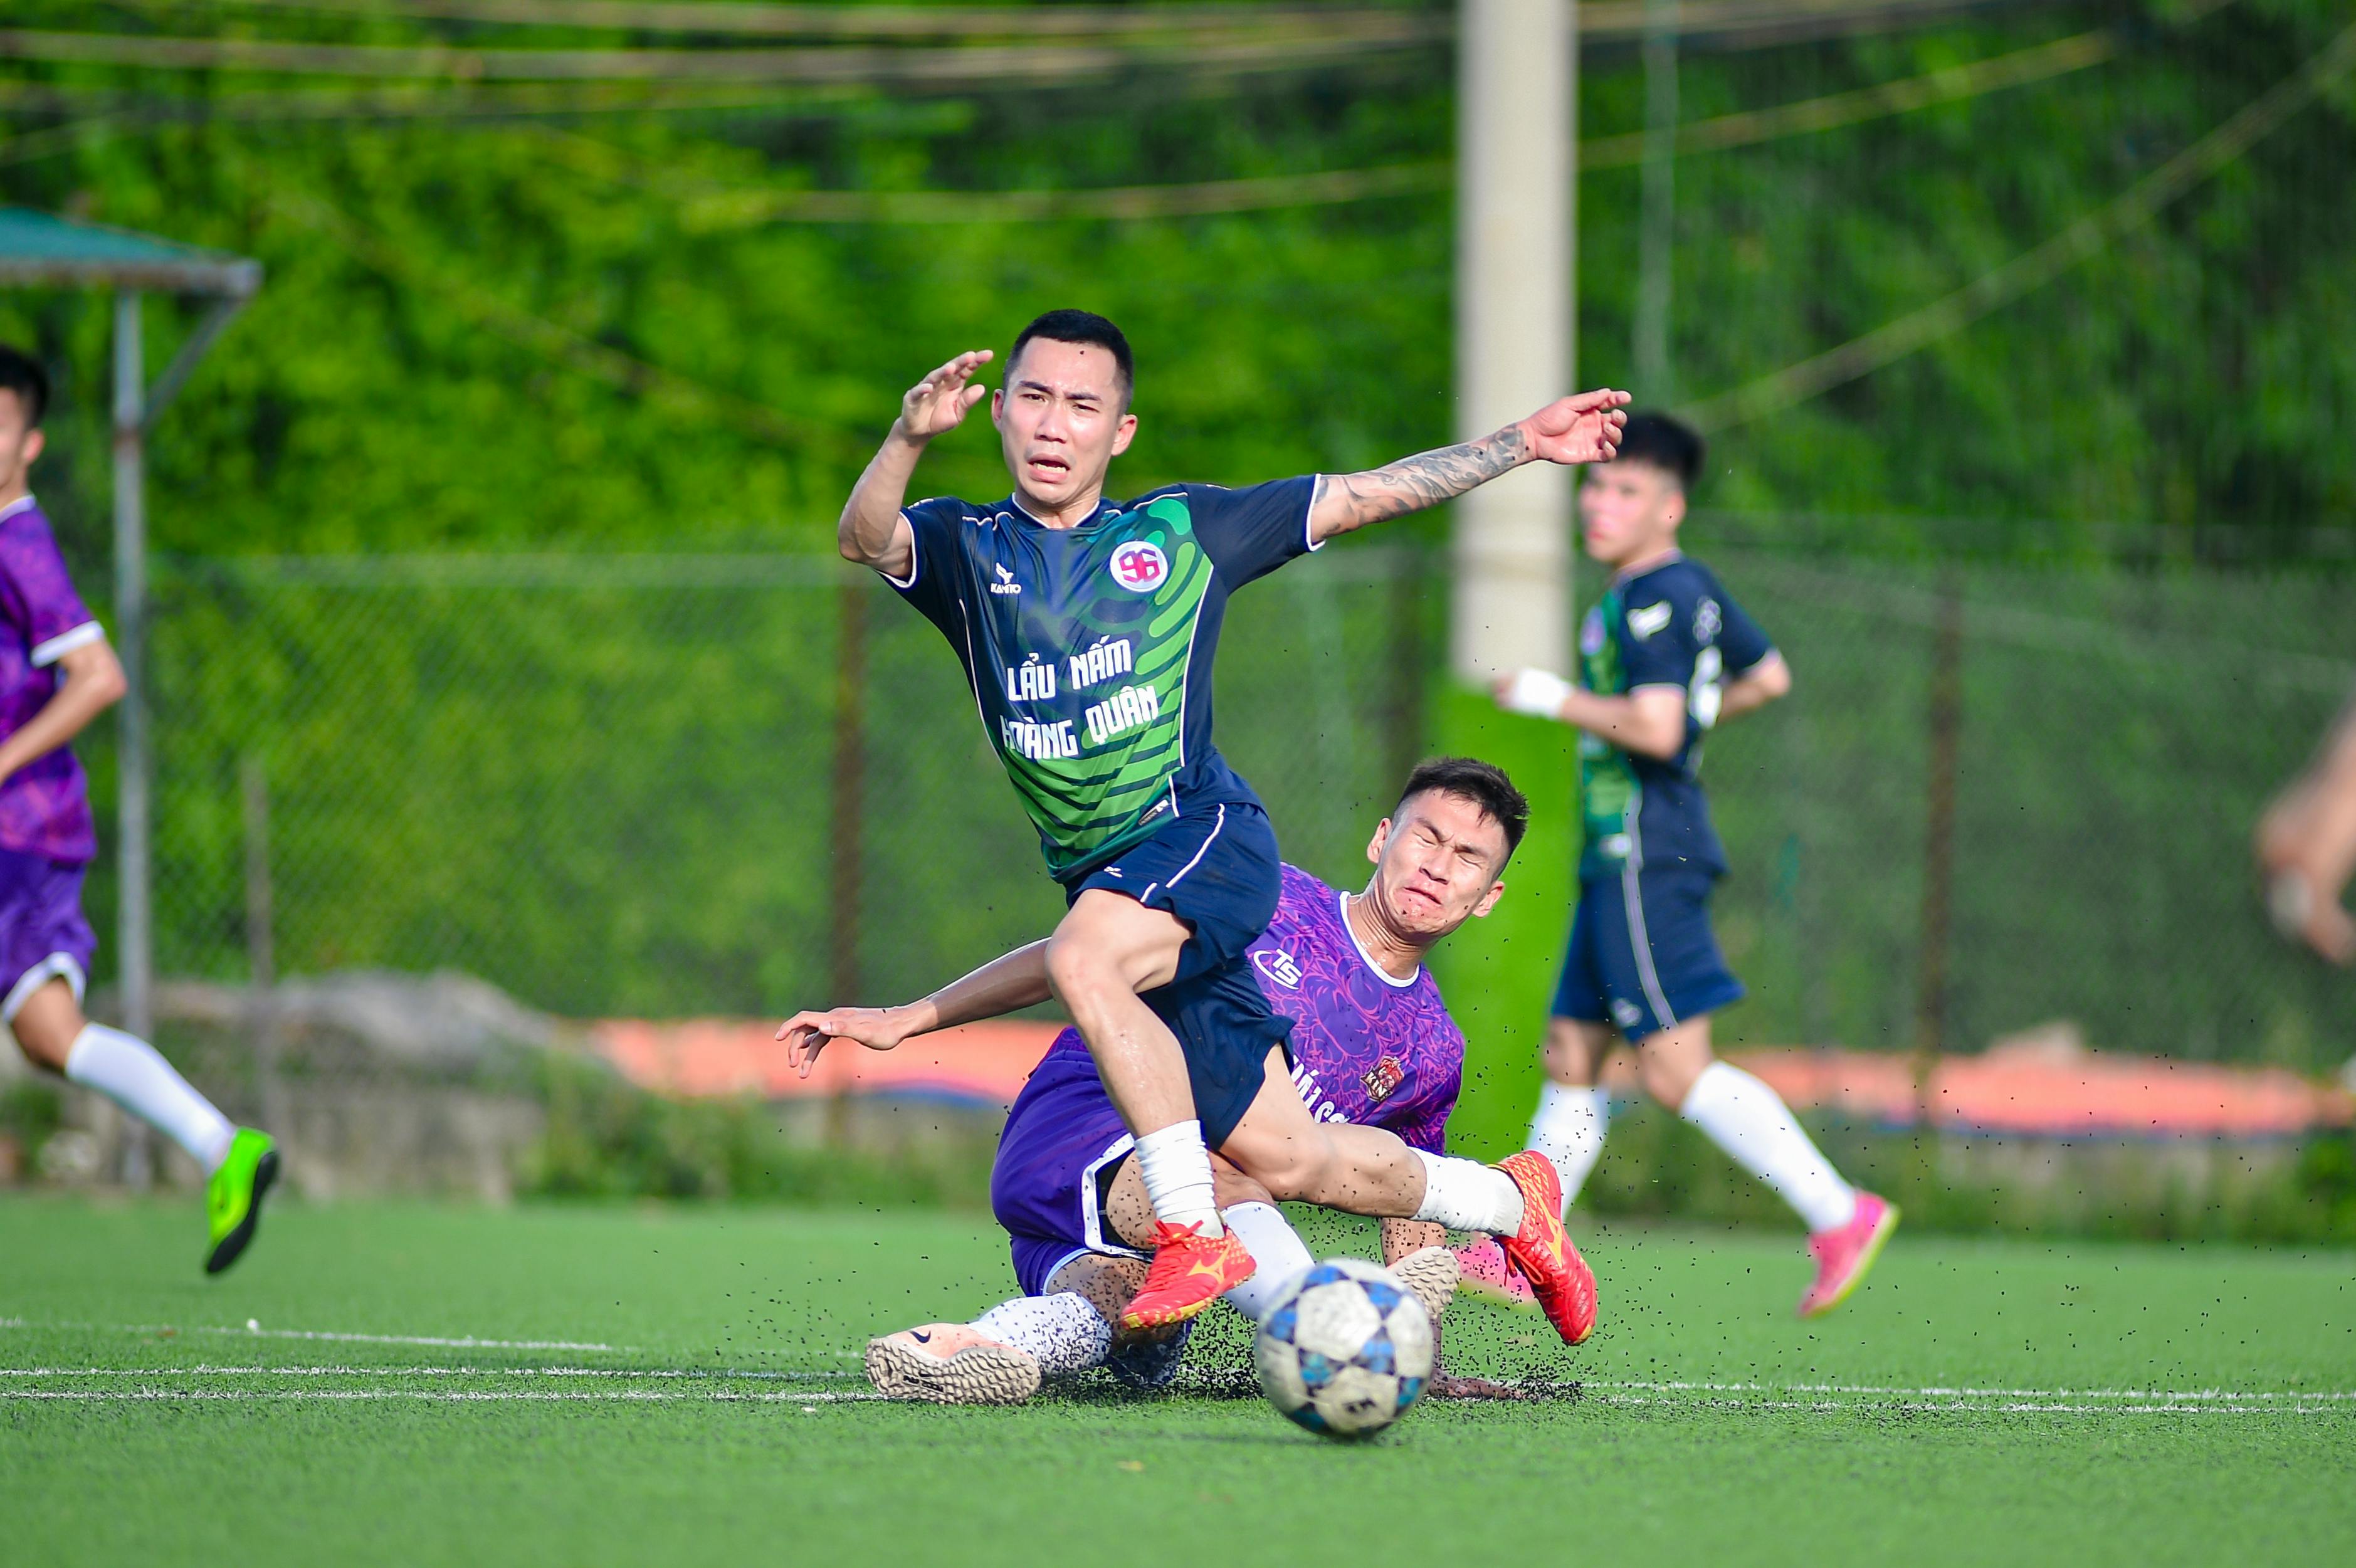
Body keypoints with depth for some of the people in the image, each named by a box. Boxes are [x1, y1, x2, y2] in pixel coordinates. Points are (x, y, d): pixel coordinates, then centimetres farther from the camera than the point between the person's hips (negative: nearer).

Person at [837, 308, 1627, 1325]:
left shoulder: (1181, 529, 8)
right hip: (1102, 881, 3)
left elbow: (1368, 495, 15)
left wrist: (1524, 443, 11)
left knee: (1083, 963, -34)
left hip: (1205, 837, -3)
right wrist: (909, 437, -32)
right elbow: (863, 539, -12)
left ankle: (1196, 1239, -29)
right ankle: (1507, 1200, 24)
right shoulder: (968, 550, 10)